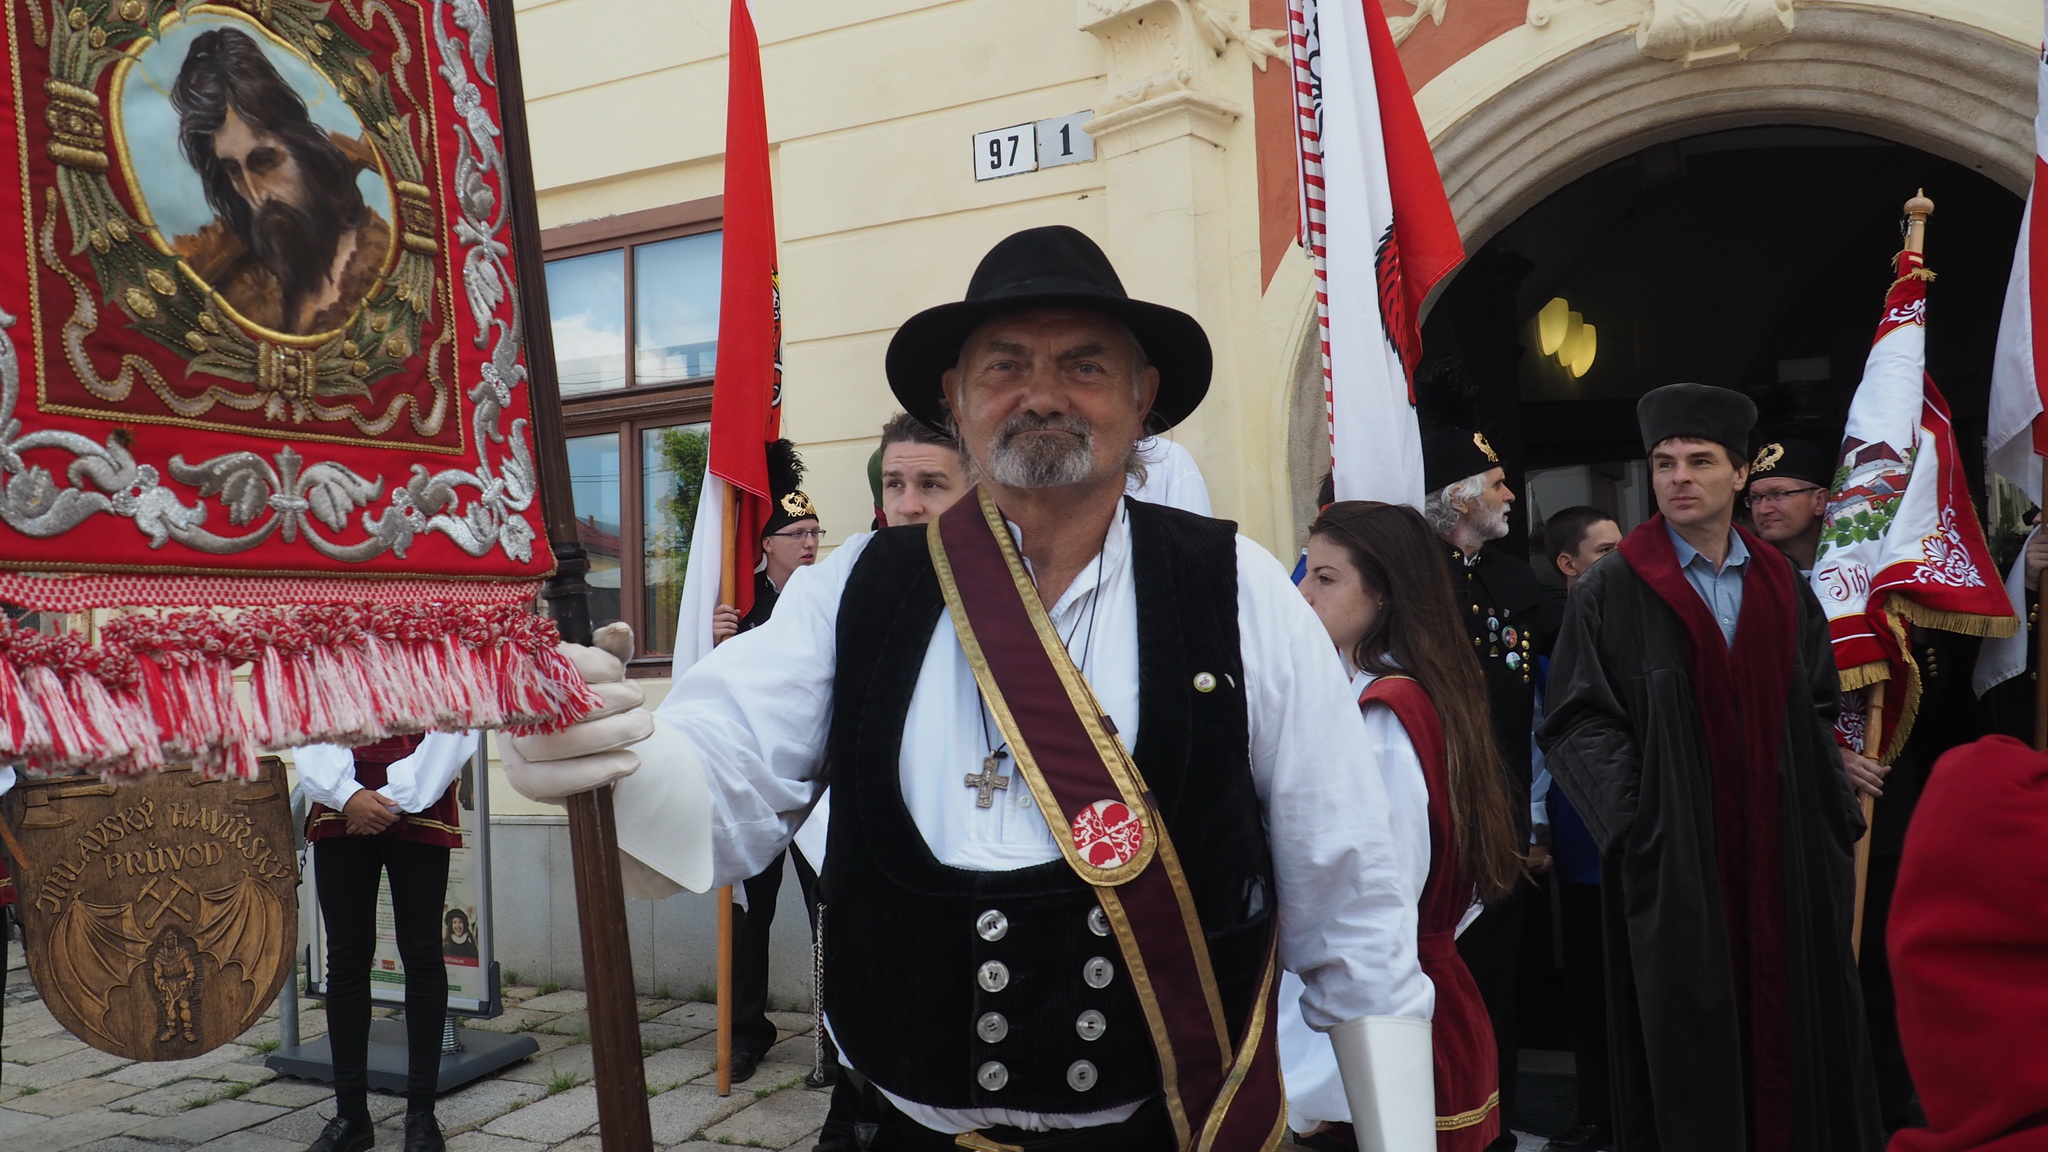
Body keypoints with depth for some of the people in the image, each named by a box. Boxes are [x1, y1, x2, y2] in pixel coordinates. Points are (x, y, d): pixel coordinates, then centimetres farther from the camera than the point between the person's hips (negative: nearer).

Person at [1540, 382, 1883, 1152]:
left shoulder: (1781, 590, 10)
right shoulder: (1613, 593, -4)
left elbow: (1818, 709, 15)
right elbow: (1576, 726, -7)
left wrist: (1829, 810, 3)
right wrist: (1635, 811, -17)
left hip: (1785, 863, 4)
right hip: (1675, 868, -4)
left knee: (1792, 1029, 11)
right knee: (1687, 1053, 3)